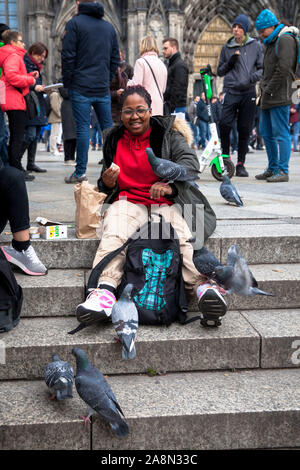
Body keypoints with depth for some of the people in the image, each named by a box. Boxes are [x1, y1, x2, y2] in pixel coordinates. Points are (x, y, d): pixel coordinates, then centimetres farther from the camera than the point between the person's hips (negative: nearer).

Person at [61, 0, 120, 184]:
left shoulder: (74, 23, -2)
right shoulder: (109, 27, 14)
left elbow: (68, 56, -7)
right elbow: (115, 59, 14)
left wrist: (68, 82, 1)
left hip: (81, 88, -4)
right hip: (103, 89, 4)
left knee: (83, 128, -4)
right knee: (108, 127, 9)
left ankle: (80, 172, -2)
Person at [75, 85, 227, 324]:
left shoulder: (166, 133, 5)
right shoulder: (114, 139, 15)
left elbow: (190, 160, -10)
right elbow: (106, 183, 24)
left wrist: (170, 185, -28)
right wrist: (106, 183, -3)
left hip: (166, 202, -1)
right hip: (128, 201, 2)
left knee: (183, 235, -32)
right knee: (113, 234, -31)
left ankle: (201, 285, -47)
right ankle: (105, 291, -46)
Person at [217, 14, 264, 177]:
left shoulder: (255, 46, 7)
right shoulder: (227, 47, 11)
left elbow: (262, 68, 8)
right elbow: (220, 71, 15)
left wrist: (252, 78, -12)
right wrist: (230, 61, -4)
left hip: (248, 93, 0)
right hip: (231, 92, 1)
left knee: (245, 130, 1)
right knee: (224, 125, -14)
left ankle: (240, 164, 8)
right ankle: (225, 157, 4)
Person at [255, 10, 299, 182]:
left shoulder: (285, 39, -9)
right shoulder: (272, 42, 22)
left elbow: (283, 68, -18)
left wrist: (269, 90, -15)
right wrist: (264, 87, 11)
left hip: (280, 97, -10)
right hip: (268, 98, 10)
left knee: (281, 134, -9)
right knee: (266, 133, 12)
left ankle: (283, 171, -7)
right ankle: (273, 168, 20)